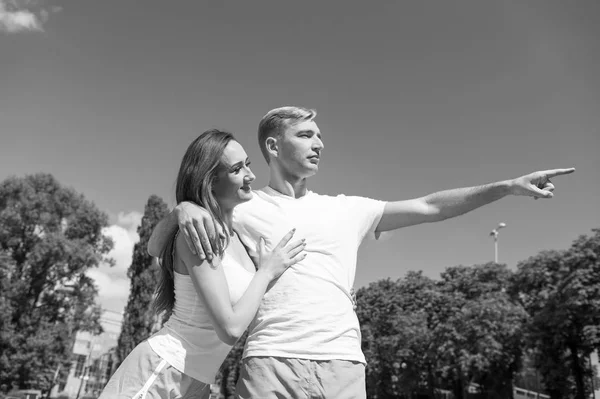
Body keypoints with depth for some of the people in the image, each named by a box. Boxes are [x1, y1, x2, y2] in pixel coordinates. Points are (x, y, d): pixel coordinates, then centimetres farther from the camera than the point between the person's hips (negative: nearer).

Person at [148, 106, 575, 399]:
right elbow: (156, 248, 9)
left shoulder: (346, 209, 16)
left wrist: (508, 186, 3)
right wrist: (184, 208, -12)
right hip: (271, 362, -2)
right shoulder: (242, 208, 8)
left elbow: (429, 207, 11)